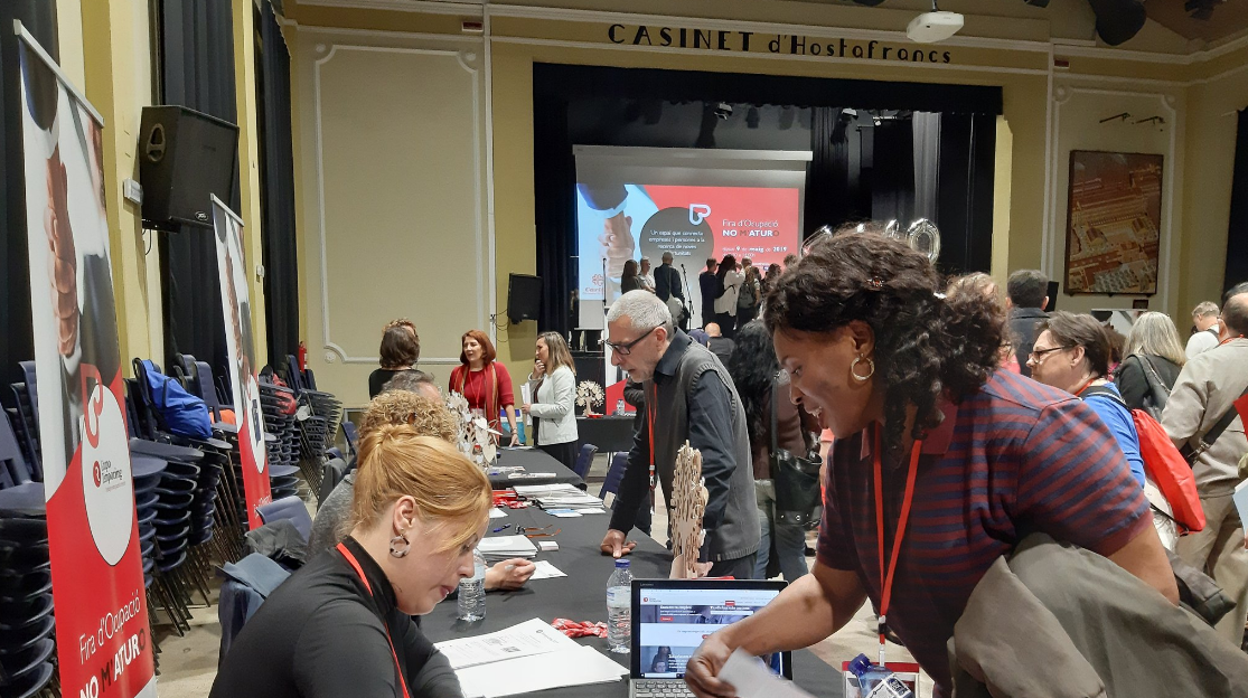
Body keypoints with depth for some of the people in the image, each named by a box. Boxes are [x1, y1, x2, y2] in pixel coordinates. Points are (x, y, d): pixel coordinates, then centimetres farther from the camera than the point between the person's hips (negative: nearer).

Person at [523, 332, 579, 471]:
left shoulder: (562, 373, -14)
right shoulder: (546, 374, 15)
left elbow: (562, 408, -22)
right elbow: (535, 399, 14)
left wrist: (533, 409, -15)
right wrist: (535, 377, 3)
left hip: (560, 441, -9)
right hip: (547, 439, 9)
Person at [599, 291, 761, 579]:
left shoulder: (701, 375, -21)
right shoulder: (655, 375, 7)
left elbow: (714, 469, -29)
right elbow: (644, 452, 13)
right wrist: (618, 526, 11)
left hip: (722, 545, -8)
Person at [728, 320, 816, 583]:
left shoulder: (732, 384, -8)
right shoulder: (792, 381, -11)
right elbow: (815, 423, 5)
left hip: (749, 478, 1)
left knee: (755, 557, 9)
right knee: (792, 555, 14)